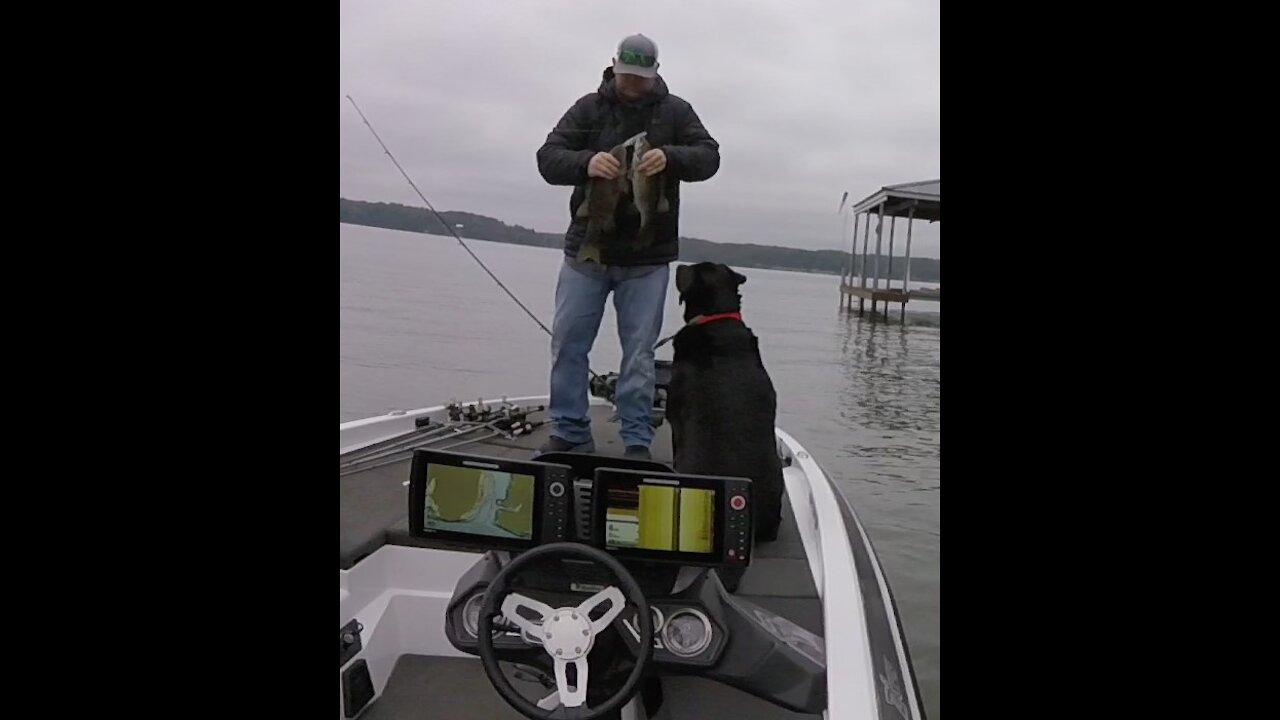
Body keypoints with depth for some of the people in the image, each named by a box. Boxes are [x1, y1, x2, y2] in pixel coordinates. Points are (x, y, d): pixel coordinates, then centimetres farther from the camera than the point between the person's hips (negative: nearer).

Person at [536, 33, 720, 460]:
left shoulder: (675, 111, 4)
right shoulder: (588, 108, 4)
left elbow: (708, 157, -4)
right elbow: (548, 158, -3)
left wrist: (670, 157, -26)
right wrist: (585, 162, -26)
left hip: (647, 258, -1)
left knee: (639, 352, 2)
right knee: (567, 343, 3)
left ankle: (637, 443, 10)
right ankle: (570, 434, 15)